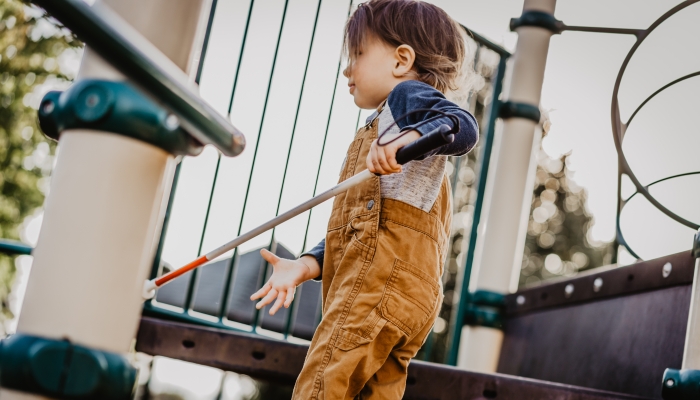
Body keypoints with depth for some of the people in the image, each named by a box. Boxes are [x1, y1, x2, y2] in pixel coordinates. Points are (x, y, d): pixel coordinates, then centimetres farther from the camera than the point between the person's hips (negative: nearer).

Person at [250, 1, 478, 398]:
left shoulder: (408, 93, 7)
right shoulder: (378, 130, 33)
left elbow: (465, 126, -17)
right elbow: (352, 229, 24)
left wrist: (406, 138, -34)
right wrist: (306, 265, 11)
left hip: (384, 274, -10)